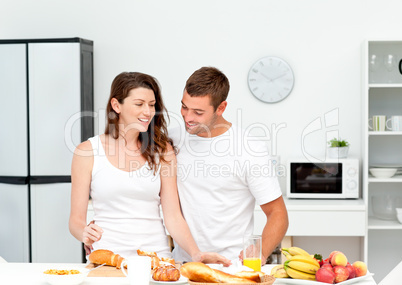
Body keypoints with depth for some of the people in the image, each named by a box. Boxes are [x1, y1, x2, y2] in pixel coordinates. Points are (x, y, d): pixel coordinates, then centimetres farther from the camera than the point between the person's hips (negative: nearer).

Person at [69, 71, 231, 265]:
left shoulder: (162, 151, 10)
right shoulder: (87, 152, 4)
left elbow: (173, 216, 6)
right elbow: (76, 218, 6)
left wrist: (195, 254, -9)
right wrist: (85, 234, -16)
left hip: (156, 255, 2)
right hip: (108, 257, -2)